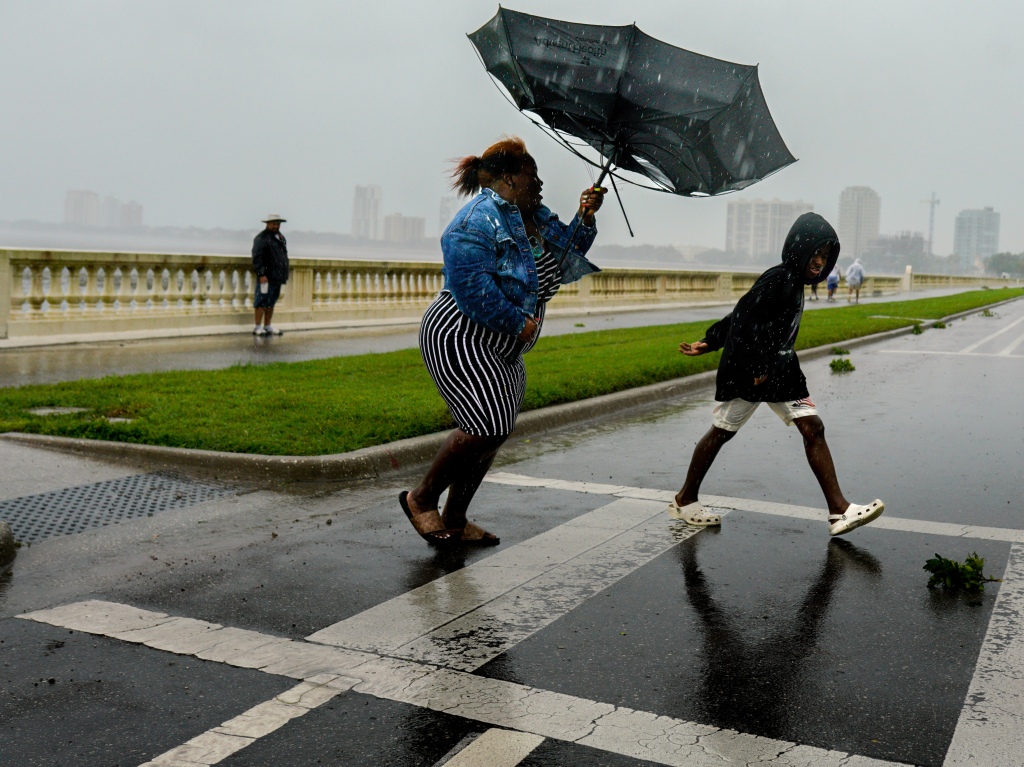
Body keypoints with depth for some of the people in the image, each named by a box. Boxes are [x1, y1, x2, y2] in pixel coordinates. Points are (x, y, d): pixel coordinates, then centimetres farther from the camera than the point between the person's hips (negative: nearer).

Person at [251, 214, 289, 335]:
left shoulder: (281, 238, 19)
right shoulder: (261, 238, -8)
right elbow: (257, 258, -14)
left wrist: (284, 275, 19)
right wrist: (261, 274, -21)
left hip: (278, 277, 8)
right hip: (266, 277, -8)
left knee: (271, 303, 13)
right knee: (261, 302, -5)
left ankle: (267, 326, 19)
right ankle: (258, 328, -1)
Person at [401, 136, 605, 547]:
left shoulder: (534, 217, 14)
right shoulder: (479, 219, -17)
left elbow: (567, 257, 19)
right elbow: (471, 287, -25)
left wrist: (585, 217, 5)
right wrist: (519, 323, -19)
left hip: (500, 350, 10)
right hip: (459, 339, -10)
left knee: (494, 433, 9)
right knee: (485, 428, -16)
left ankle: (455, 521, 20)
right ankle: (421, 499, 5)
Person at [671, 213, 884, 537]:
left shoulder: (793, 282, 12)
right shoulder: (778, 281, -17)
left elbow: (741, 313, 17)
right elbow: (743, 318, -24)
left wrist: (709, 342, 21)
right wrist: (757, 369, -20)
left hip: (780, 369, 9)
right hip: (746, 371, -9)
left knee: (813, 428, 0)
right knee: (722, 431, 4)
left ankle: (839, 511, -1)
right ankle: (684, 500, 20)